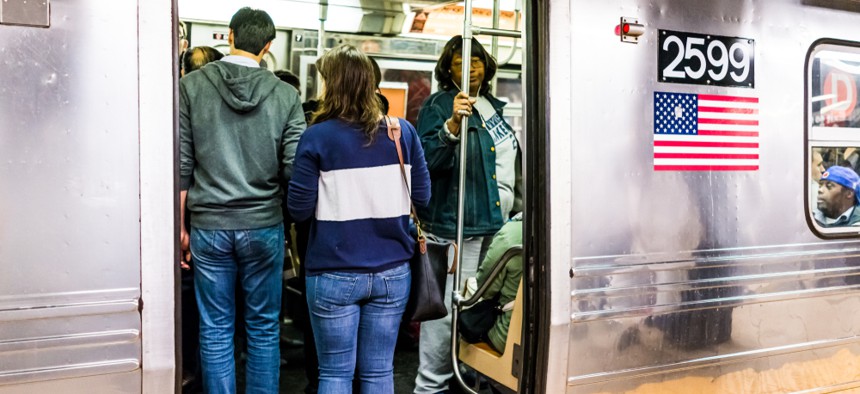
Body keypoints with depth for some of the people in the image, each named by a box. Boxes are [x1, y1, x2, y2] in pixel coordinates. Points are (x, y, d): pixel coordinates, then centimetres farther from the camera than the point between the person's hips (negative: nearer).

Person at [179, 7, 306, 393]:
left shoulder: (191, 86, -2)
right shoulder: (285, 95, -3)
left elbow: (181, 165, -3)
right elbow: (294, 168, -6)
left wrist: (180, 225, 5)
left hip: (209, 226, 0)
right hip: (264, 226, 0)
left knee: (215, 331, 10)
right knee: (263, 329, 12)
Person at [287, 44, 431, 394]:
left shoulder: (317, 137, -9)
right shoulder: (402, 131, 0)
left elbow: (299, 210, -9)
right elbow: (422, 197, 5)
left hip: (334, 275, -3)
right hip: (392, 272, 3)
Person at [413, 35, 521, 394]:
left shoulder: (495, 108, 17)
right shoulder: (439, 105, -5)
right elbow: (428, 161, -18)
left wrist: (518, 210, 24)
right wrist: (453, 124, -31)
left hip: (499, 223, 8)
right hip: (456, 226, -8)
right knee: (447, 308, -9)